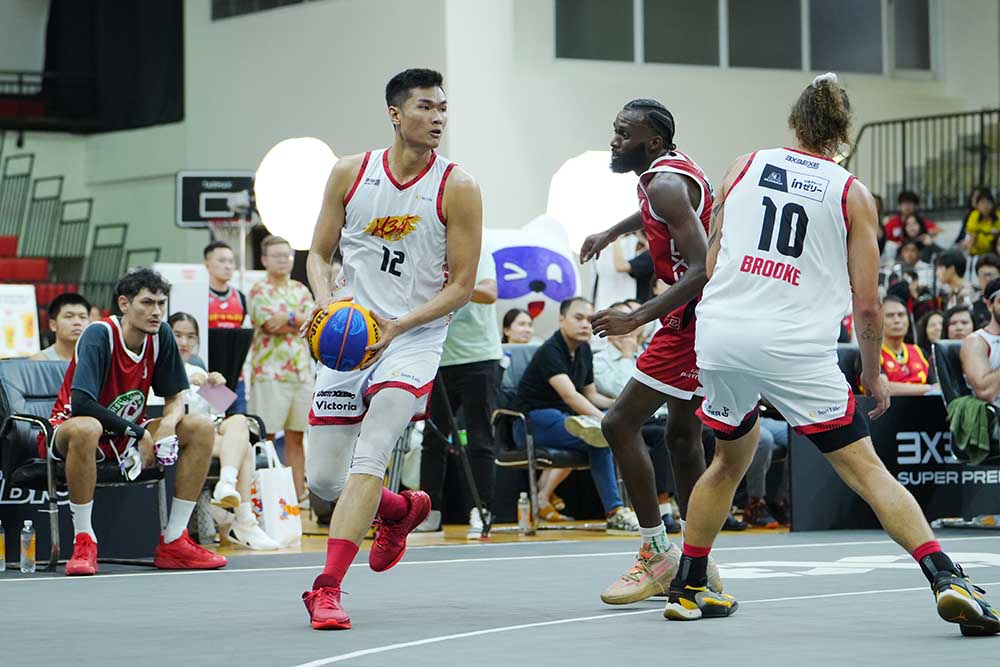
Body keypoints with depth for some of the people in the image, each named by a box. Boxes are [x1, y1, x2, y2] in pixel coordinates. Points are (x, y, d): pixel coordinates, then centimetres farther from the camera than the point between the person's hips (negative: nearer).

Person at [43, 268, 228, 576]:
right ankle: (83, 541, -28)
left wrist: (168, 424, -20)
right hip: (67, 433, -6)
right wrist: (137, 432, -27)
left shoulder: (161, 335, -4)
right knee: (85, 428, -42)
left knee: (202, 427, -11)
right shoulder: (99, 335, -21)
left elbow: (175, 399, 4)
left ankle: (173, 542, -10)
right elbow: (81, 403, -30)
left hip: (128, 435, 6)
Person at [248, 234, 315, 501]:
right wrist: (301, 323, -3)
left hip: (301, 371, 5)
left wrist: (289, 317, -12)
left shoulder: (301, 290, 17)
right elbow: (271, 325, -12)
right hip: (270, 372, -5)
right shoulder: (260, 291, 1)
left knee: (296, 436, 7)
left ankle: (298, 493, 9)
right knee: (265, 436, -6)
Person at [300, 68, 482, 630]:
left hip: (415, 337, -3)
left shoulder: (457, 187, -6)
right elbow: (319, 253, 10)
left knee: (369, 456, -22)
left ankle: (328, 588, -21)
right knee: (323, 479, 4)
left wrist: (397, 326, -17)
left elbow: (462, 285, -5)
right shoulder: (350, 173, 2)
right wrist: (326, 300, -12)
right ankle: (404, 510, 35)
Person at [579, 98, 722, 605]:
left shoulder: (666, 183, -19)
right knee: (682, 433, 18)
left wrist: (636, 319, -30)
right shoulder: (671, 170, 12)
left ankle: (657, 553, -5)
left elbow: (702, 269, -27)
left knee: (620, 424, -9)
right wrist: (613, 231, 44)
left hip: (695, 316, -11)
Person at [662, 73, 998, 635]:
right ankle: (947, 578, -15)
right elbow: (866, 303, 3)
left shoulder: (747, 165, 12)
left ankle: (688, 588, 30)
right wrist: (873, 373, 17)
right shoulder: (853, 194, 5)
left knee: (733, 457, 26)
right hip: (796, 347, -3)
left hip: (719, 333, 3)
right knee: (866, 469, -2)